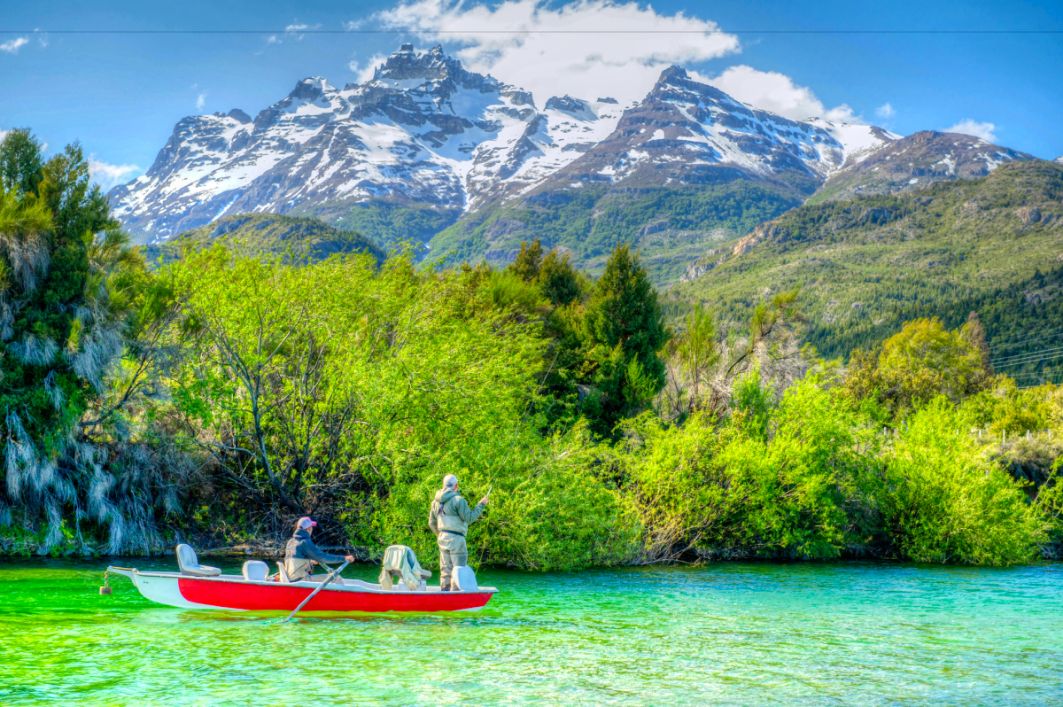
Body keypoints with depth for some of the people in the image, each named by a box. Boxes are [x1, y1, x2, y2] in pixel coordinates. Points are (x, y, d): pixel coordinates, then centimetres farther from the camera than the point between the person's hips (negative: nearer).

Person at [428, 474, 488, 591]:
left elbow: (432, 523, 15)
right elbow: (469, 518, -14)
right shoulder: (458, 500, -14)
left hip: (442, 538, 7)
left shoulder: (436, 501, 10)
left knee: (445, 569, 13)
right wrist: (481, 505, -4)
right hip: (456, 539, -7)